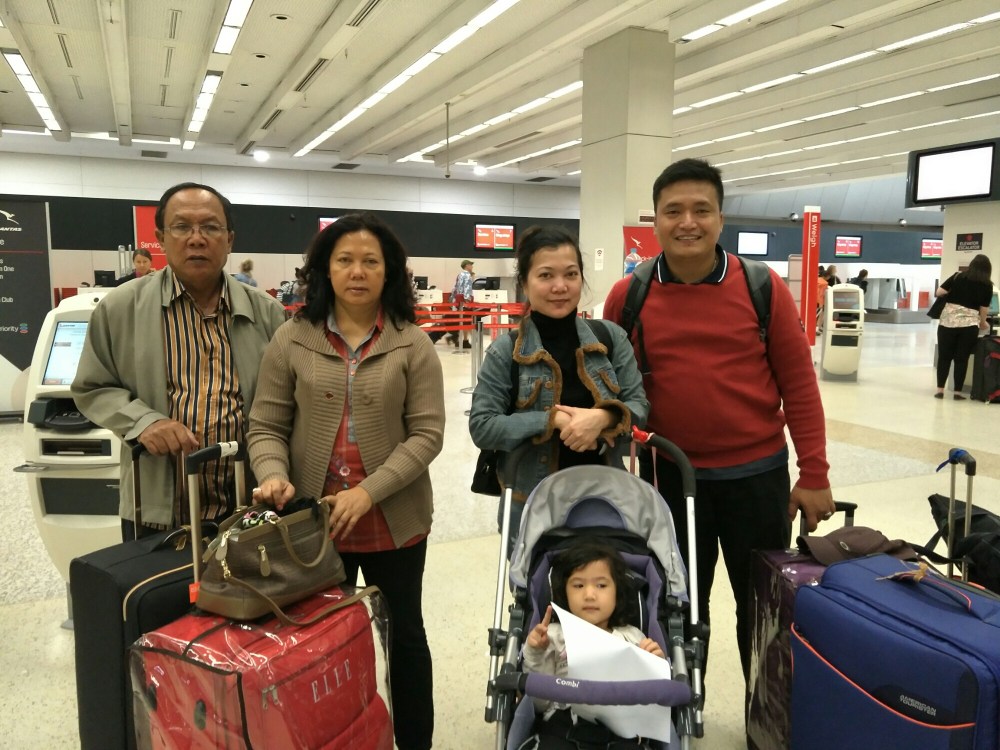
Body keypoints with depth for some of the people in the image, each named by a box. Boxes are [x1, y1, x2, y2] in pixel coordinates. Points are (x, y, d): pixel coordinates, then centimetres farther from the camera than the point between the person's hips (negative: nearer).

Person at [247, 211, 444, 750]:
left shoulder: (413, 345, -5)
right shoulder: (292, 340, -2)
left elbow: (426, 433, -10)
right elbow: (266, 426, 0)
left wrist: (368, 492, -19)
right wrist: (274, 476, -19)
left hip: (394, 522, -1)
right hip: (314, 522, 1)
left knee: (404, 633, 17)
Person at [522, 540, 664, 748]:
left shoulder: (632, 638, 19)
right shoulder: (554, 636, 15)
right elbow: (540, 703, 9)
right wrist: (535, 655, -4)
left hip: (620, 726, 1)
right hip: (562, 726, -1)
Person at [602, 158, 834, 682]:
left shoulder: (763, 288, -7)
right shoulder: (628, 297, -5)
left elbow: (798, 383, -3)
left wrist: (814, 474, -4)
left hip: (756, 473, 0)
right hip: (669, 475, 1)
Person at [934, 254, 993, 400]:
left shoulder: (958, 277, 4)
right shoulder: (987, 285, 4)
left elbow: (939, 293, -1)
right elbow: (984, 309, 5)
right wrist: (982, 323, 24)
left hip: (948, 321, 0)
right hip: (969, 325, 0)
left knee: (944, 357, 8)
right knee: (962, 359, 7)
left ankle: (940, 390, 8)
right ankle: (958, 392, 10)